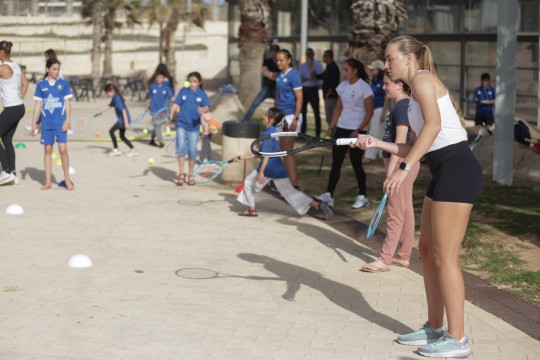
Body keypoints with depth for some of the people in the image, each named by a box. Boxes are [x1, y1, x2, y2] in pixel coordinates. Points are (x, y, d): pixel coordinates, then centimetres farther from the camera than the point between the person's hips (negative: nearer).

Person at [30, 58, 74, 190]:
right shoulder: (41, 85, 5)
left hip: (60, 123, -2)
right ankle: (47, 181, 10)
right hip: (46, 124, 2)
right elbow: (38, 105, 8)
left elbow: (67, 103, 2)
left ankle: (67, 180, 6)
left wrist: (67, 121, -7)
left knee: (63, 149, -6)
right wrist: (34, 124, 6)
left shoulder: (64, 83, 1)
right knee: (47, 150, 5)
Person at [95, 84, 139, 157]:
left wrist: (126, 122, -26)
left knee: (111, 131, -5)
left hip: (123, 119, -10)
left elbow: (123, 110, -23)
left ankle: (116, 149, 2)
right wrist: (100, 111, 34)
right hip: (122, 120, 10)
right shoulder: (114, 98, 11)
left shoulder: (117, 98, -19)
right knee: (122, 136, 14)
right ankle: (133, 150, 14)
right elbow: (110, 106, 30)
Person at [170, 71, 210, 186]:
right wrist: (171, 115, -16)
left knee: (192, 150, 5)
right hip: (181, 124, 0)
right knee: (181, 147, -10)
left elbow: (207, 107, -12)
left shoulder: (202, 94, 0)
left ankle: (190, 175, 17)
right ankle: (181, 174, -3)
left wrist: (203, 110, -35)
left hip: (194, 126, 0)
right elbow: (176, 104, 0)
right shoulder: (183, 92, 3)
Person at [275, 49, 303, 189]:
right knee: (283, 150, 9)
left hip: (290, 116, -8)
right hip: (280, 116, 8)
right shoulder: (279, 75, 12)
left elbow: (299, 98, -14)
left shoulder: (293, 76, -11)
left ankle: (294, 184, -5)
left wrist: (295, 119, -18)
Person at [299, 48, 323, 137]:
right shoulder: (302, 66, 14)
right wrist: (309, 79, -11)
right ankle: (302, 133, 15)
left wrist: (310, 66, -15)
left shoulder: (317, 65, 0)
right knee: (303, 112, 8)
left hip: (313, 90, -5)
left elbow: (315, 77, -12)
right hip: (303, 89, 5)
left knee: (316, 112, -4)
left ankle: (318, 134, -3)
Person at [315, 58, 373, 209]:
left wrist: (359, 130, -19)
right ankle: (329, 195, 2)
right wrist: (331, 128, 8)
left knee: (356, 163, 1)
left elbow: (369, 112, -11)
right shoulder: (342, 86, 6)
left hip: (356, 130, -6)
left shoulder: (364, 87, -12)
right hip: (341, 128, 6)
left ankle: (362, 196, 14)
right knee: (336, 161, 2)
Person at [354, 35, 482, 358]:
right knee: (427, 250, 14)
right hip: (445, 173, 10)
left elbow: (433, 125, -22)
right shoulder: (420, 90, 22)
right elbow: (419, 149, 20)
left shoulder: (422, 79, -6)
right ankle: (435, 328, 22)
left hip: (457, 171, -10)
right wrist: (377, 144, 13)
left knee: (444, 256, -7)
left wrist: (404, 169, -27)